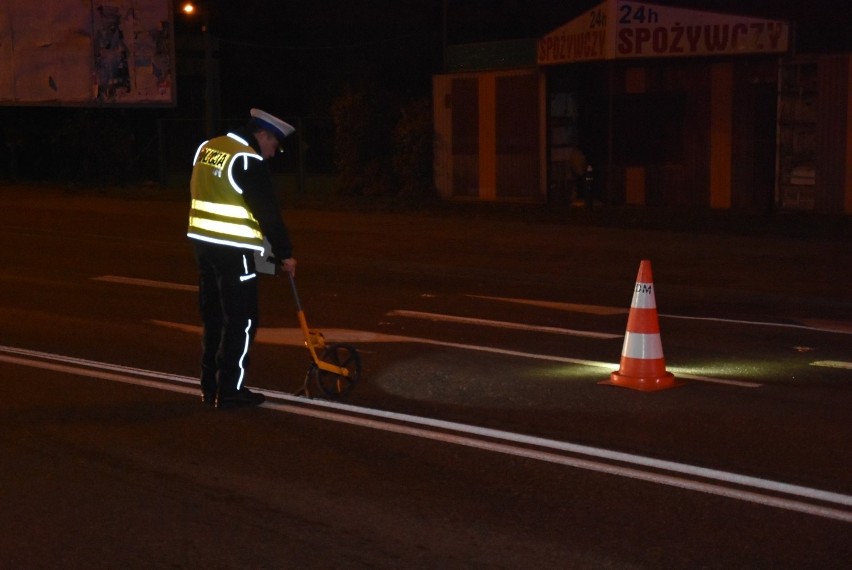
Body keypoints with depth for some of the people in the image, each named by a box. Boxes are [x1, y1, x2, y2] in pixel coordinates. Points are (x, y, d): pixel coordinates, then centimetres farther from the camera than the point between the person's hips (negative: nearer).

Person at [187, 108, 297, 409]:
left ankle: (210, 386, 21)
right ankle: (230, 390, 2)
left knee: (213, 317, 15)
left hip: (203, 243, 8)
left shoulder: (206, 148, 11)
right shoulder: (248, 161, -15)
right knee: (242, 321, 0)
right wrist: (285, 253, -5)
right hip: (233, 250, -8)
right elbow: (268, 212, -14)